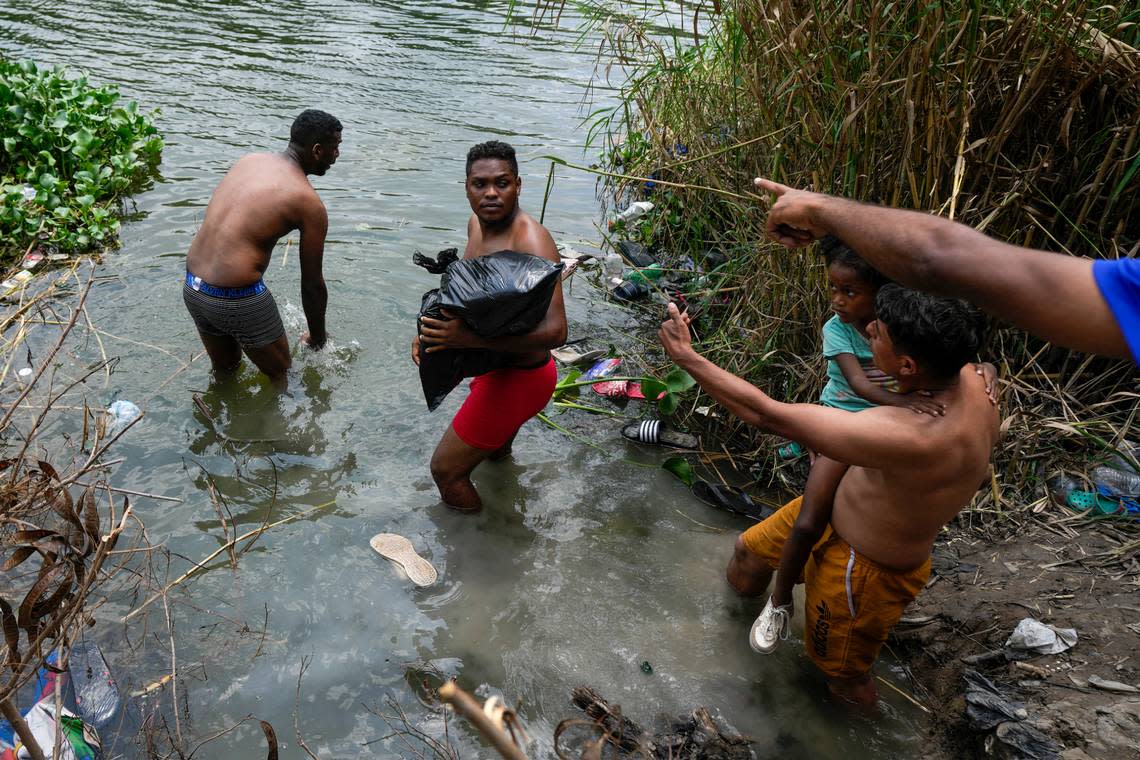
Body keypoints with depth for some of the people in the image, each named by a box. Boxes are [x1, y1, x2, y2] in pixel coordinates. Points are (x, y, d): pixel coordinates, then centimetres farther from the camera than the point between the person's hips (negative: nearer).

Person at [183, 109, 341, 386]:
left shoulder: (248, 160, 8)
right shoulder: (309, 203, -12)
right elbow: (312, 283, -4)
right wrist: (317, 335, 12)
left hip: (192, 288, 7)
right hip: (239, 300, -7)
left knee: (225, 370, 29)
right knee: (279, 373, 17)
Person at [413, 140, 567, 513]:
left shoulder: (530, 242, -30)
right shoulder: (477, 223, -2)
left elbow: (554, 331, -39)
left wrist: (470, 338, -45)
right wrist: (432, 327, -8)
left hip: (519, 379, -9)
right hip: (497, 366, 9)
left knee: (446, 469, 2)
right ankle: (499, 449, 73)